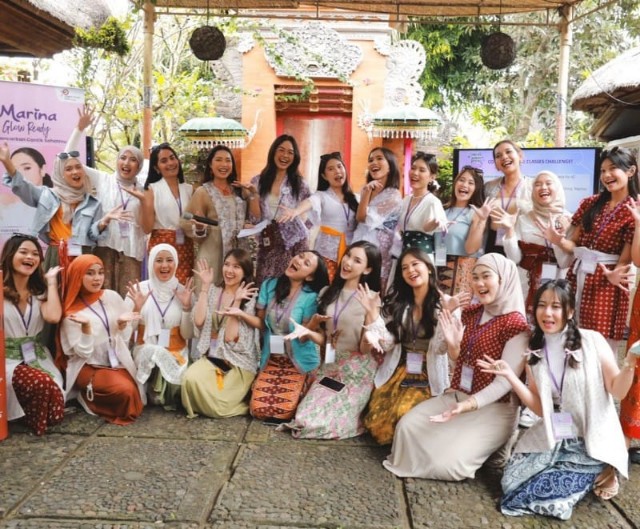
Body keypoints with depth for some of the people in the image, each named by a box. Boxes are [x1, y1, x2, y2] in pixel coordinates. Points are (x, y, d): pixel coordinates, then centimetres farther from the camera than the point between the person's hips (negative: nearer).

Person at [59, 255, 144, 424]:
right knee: (125, 390, -28)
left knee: (132, 395, -21)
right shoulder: (72, 312, -5)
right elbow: (83, 352, -11)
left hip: (118, 363, 3)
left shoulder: (112, 297, 2)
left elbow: (125, 338, 8)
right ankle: (88, 397, 0)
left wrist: (122, 323, -13)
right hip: (89, 367, -3)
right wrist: (86, 326, -27)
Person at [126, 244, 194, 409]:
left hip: (176, 354, 0)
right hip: (145, 351, 0)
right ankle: (154, 395, -7)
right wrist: (137, 308, -17)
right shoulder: (137, 289, 0)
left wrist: (186, 307, -13)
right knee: (154, 353, -33)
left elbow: (187, 335, -1)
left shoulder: (183, 291, 3)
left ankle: (164, 397, 1)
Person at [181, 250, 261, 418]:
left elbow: (231, 337, -13)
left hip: (238, 362, -3)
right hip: (211, 356, 3)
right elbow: (199, 322, -10)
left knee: (218, 405, -20)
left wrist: (237, 303, -18)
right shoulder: (213, 290, 6)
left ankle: (243, 402, 12)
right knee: (190, 378, -29)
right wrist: (204, 286, -8)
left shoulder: (250, 298, -5)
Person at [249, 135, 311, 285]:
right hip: (267, 245, 1)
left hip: (295, 243, -1)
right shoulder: (258, 181, 3)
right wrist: (253, 195, -13)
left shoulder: (299, 183, 2)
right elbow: (255, 219, -2)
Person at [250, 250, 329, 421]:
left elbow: (303, 337, -15)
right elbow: (261, 322, 0)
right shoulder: (269, 285, -1)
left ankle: (298, 394, 20)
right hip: (270, 359, 3)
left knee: (283, 412, -15)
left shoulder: (311, 297, -13)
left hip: (298, 362, -3)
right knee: (258, 408, -12)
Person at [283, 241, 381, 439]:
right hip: (329, 367, 6)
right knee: (304, 419, -7)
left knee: (320, 424, -16)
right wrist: (308, 331, -10)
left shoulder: (372, 299, -9)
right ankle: (350, 410, 17)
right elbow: (325, 339, 10)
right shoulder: (328, 293, 6)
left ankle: (362, 416, 11)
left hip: (357, 371, -5)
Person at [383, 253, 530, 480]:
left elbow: (505, 381, -20)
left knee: (446, 462, -19)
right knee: (406, 427, -10)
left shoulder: (516, 324, -17)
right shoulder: (470, 313, 5)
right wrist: (452, 344, -8)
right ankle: (412, 462, 19)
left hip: (493, 408, -6)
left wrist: (469, 405, -31)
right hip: (456, 396, 7)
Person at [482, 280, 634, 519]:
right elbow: (540, 407, 1)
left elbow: (618, 391, -5)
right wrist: (510, 376, -10)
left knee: (537, 491, -20)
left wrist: (630, 365, -25)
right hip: (553, 439, 5)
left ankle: (597, 473, 5)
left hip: (593, 441, -5)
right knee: (513, 484, -11)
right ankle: (586, 475, 7)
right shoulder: (533, 352, 3)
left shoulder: (592, 341, -8)